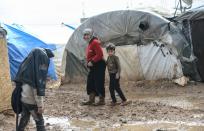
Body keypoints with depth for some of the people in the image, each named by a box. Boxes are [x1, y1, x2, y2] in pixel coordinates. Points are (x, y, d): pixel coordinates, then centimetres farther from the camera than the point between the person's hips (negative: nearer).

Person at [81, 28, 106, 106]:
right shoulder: (90, 43, 15)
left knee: (99, 84, -5)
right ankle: (91, 100, 19)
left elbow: (100, 54, -24)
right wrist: (88, 63, 11)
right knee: (90, 83, 12)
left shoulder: (95, 42, -16)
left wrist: (92, 62, -21)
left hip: (99, 66, -10)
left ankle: (102, 100, 3)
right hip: (93, 67, 10)